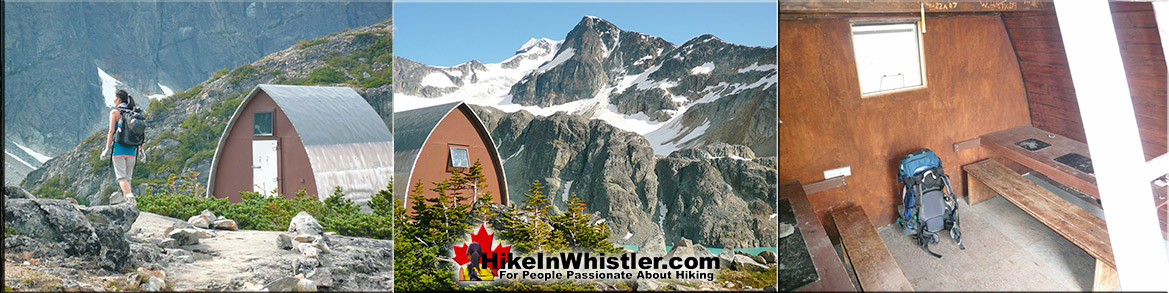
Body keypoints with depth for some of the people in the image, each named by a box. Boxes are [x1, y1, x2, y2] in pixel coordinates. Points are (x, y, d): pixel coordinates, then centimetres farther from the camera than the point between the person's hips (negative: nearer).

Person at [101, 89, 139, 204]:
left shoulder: (115, 112, -2)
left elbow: (111, 131, -8)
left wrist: (107, 149, -4)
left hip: (119, 148, -5)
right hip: (132, 149, 5)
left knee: (121, 177, -7)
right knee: (127, 178, 11)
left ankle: (130, 196, -30)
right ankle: (126, 202, 7)